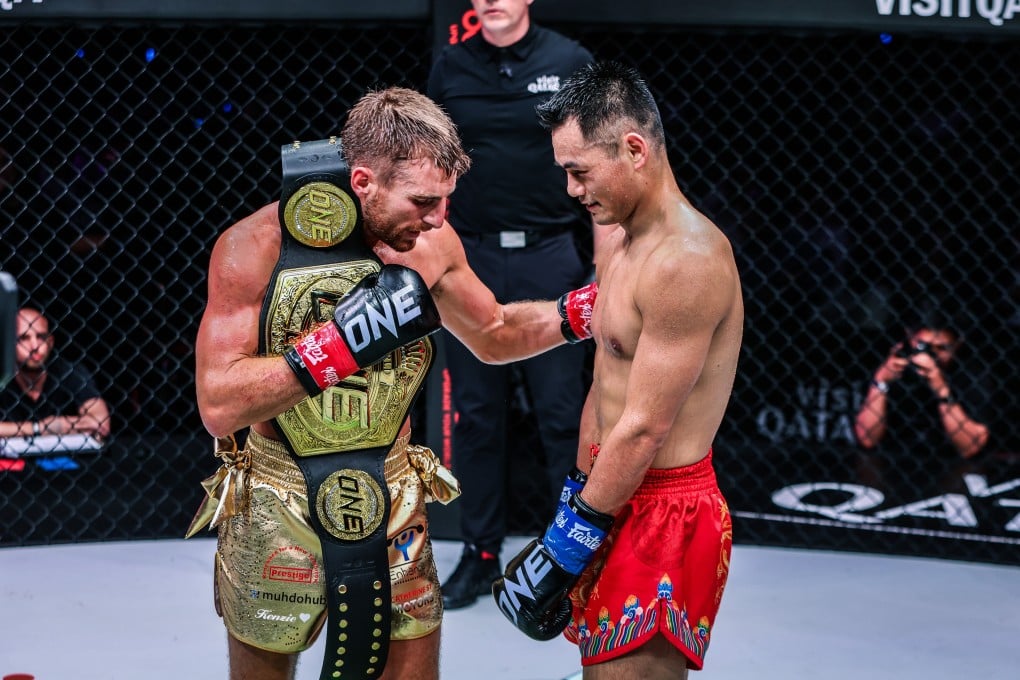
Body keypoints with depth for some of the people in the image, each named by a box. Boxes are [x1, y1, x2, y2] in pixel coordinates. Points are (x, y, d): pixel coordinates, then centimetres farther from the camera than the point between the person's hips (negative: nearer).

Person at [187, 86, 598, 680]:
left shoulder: (430, 243, -4)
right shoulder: (255, 248, -17)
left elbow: (495, 335, 16)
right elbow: (218, 406, -25)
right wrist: (341, 342, -32)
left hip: (392, 510, 3)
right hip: (276, 515, -3)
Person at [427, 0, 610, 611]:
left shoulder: (571, 64, -1)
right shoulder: (450, 69, 6)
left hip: (551, 258, -2)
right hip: (471, 258, 3)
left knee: (562, 411, -1)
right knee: (477, 412, 8)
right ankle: (481, 554, 17)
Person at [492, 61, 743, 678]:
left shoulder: (687, 261, -22)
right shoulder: (621, 243, 10)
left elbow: (644, 428, -22)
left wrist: (569, 541, -16)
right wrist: (576, 497, 18)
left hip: (665, 516, -10)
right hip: (614, 498, 10)